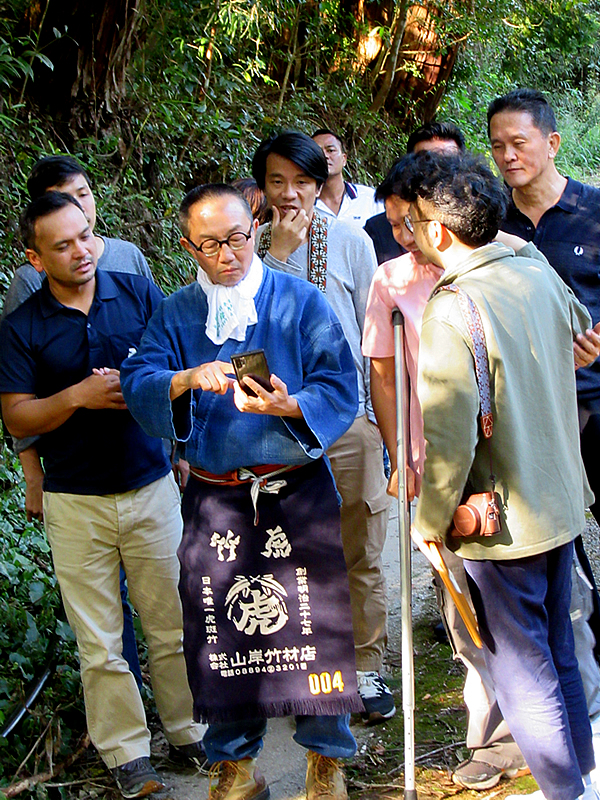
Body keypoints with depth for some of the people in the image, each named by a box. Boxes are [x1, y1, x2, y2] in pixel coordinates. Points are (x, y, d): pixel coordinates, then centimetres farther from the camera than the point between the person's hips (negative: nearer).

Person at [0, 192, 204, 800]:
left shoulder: (139, 293, 3)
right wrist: (79, 396, -18)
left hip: (152, 486, 1)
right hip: (76, 503, -1)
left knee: (171, 626, 9)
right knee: (98, 643, 4)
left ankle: (189, 730, 25)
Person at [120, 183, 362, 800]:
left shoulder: (301, 301, -1)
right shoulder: (175, 315, 6)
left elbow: (341, 387, -7)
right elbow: (137, 384, -7)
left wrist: (288, 407, -26)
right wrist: (187, 380, -27)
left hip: (298, 489, -2)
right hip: (212, 498, 2)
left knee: (315, 622, 3)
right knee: (220, 630, 7)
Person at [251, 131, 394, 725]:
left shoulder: (351, 242, 1)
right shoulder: (249, 249, 3)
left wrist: (381, 418, 7)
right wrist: (278, 253, -15)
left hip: (348, 419, 0)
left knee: (363, 555, 5)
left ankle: (367, 669, 19)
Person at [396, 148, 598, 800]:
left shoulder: (452, 310, -23)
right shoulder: (539, 273, 0)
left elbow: (449, 434, -24)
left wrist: (429, 521, -10)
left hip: (501, 521, -8)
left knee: (522, 673, 8)